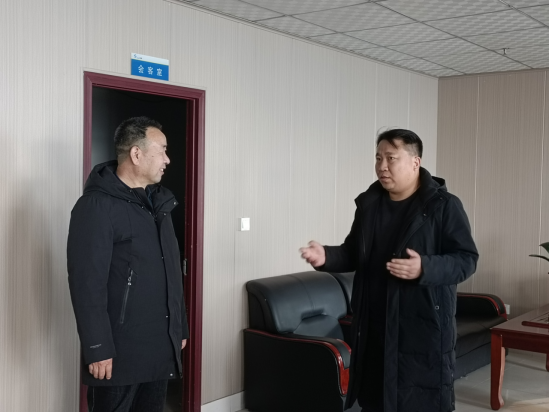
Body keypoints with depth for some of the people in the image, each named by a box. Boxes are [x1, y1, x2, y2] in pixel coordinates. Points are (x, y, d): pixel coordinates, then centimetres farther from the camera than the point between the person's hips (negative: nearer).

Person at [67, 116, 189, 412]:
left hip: (161, 344, 7)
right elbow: (87, 284, -18)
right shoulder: (97, 205, -14)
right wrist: (98, 348, -19)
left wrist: (180, 326, 15)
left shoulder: (159, 202, 12)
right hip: (119, 349, -7)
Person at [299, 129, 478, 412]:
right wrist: (326, 257, -5)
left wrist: (425, 268, -28)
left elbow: (466, 259, -11)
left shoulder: (443, 205, -8)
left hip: (424, 327, -5)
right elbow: (353, 254, 16)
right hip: (374, 325, 5)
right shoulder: (368, 204, 8)